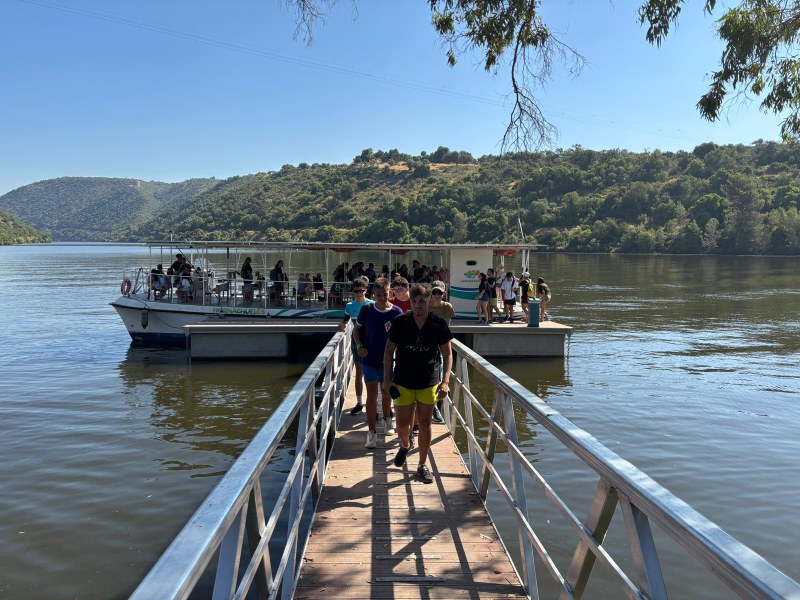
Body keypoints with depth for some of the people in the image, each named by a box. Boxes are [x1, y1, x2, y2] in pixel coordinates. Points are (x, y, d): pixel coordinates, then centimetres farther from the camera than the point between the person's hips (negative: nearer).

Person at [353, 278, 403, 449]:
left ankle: (387, 420, 43)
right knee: (372, 395, -5)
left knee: (386, 393, 19)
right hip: (369, 360, 0)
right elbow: (356, 329, 7)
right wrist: (359, 346, -8)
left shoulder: (396, 312, -10)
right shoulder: (366, 310, -7)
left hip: (388, 361, 1)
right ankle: (371, 433, -1)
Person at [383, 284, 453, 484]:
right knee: (403, 424, 5)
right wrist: (387, 378, -6)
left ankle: (422, 465, 22)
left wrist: (445, 381, -14)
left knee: (425, 424, 6)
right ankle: (405, 445, 41)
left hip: (428, 382, 0)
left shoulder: (438, 324, -9)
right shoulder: (400, 322, -10)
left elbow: (447, 354, -4)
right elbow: (389, 350, 0)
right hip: (403, 383, 0)